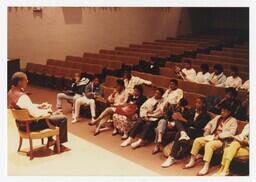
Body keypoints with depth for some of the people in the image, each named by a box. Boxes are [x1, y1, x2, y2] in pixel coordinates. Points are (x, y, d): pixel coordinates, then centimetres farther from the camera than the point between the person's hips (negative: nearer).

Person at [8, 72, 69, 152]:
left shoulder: (11, 92, -1)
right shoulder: (22, 97, -31)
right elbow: (35, 113, -30)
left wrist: (39, 106, 5)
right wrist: (47, 111, -12)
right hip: (30, 125, -10)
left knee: (50, 114, 32)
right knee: (62, 118, -5)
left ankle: (50, 140, 37)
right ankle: (58, 145, 11)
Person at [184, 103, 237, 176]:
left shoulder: (233, 121, -2)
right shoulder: (218, 117, 19)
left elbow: (231, 132, -16)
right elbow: (210, 123, 29)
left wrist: (219, 135, -23)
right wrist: (207, 129, 6)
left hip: (222, 140, -7)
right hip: (212, 137, 7)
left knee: (209, 145, -35)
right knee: (197, 140, -10)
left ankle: (206, 167, -36)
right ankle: (192, 161, -4)